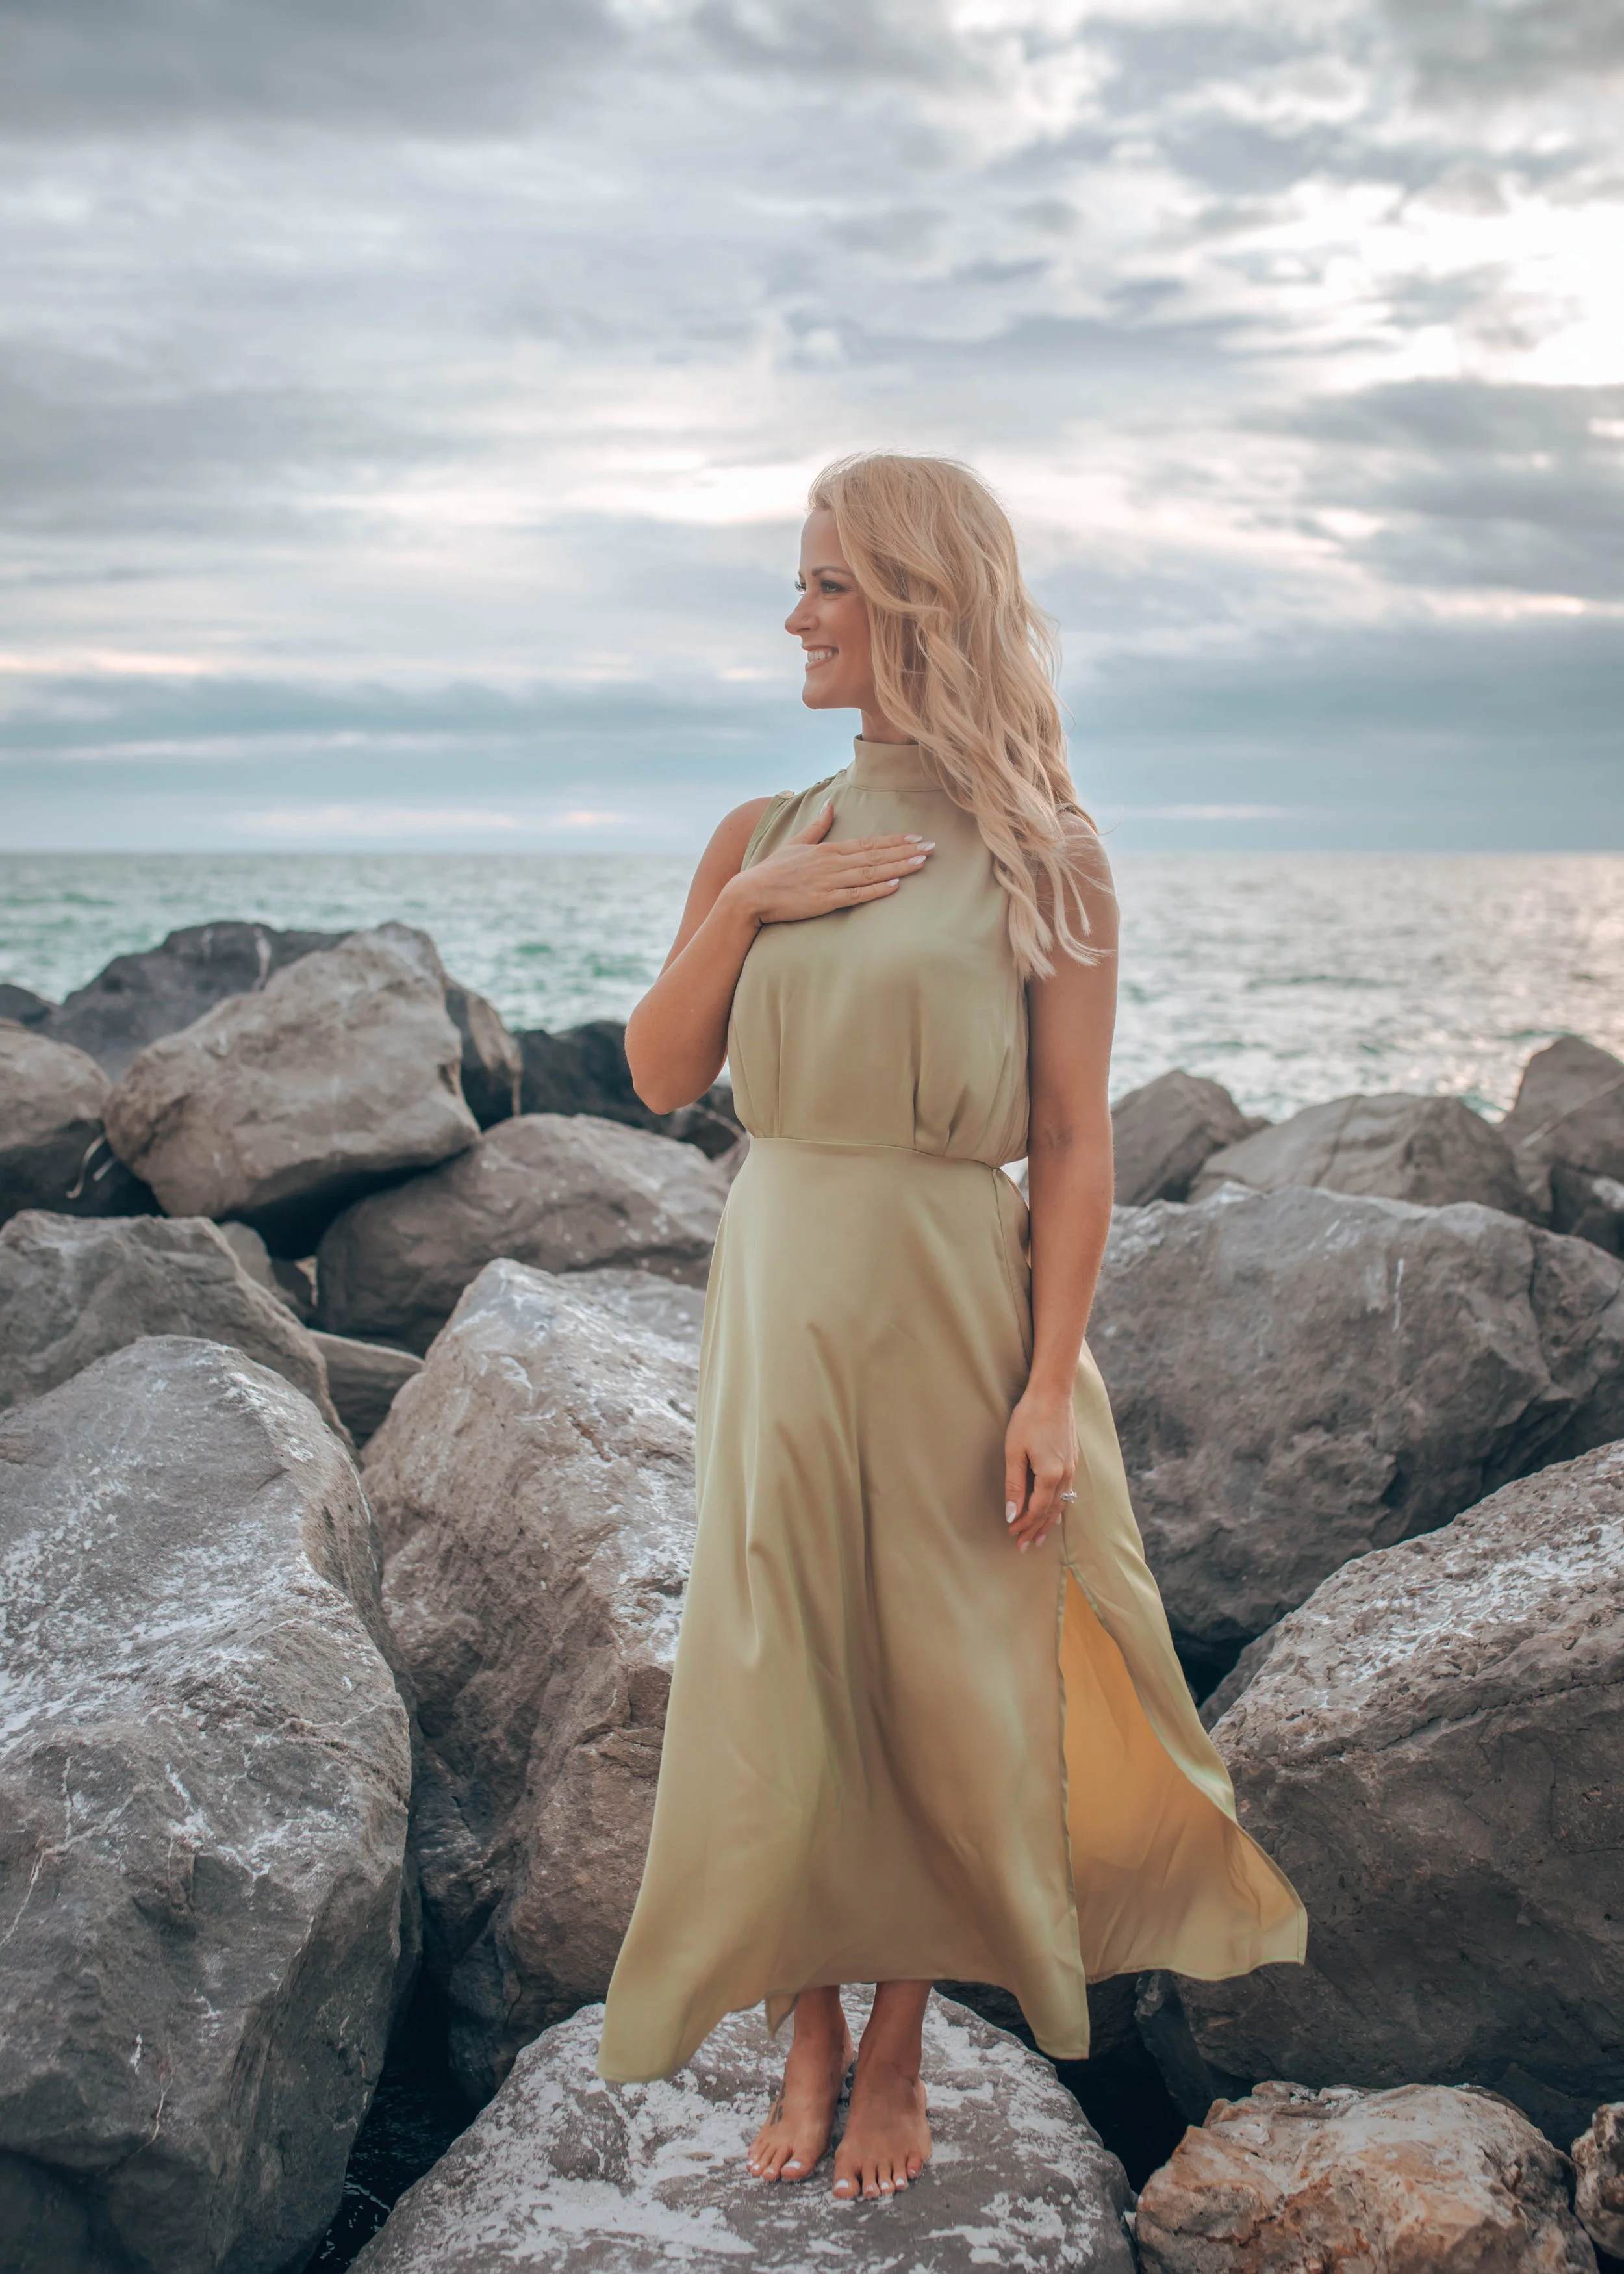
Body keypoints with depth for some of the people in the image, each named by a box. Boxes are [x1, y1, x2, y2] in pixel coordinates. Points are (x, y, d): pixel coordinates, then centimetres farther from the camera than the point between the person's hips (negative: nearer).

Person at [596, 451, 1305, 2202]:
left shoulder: (1041, 858, -5)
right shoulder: (760, 837, 7)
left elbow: (1072, 1147, -8)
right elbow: (660, 1078, 6)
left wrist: (1050, 1383, -14)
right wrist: (744, 911, -8)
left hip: (954, 1313, -3)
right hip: (781, 1301, 4)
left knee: (939, 1678, 7)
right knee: (777, 1667, 9)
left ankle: (897, 2052, 27)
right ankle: (810, 2037, 29)